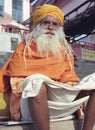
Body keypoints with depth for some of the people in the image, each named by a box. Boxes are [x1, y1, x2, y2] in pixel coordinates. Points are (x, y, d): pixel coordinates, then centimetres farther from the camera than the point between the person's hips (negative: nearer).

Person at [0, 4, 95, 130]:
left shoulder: (65, 50, 18)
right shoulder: (25, 47, 9)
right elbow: (16, 79, 2)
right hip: (32, 102, -4)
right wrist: (15, 109, -9)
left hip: (60, 99, 4)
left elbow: (69, 78, 15)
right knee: (36, 81, -38)